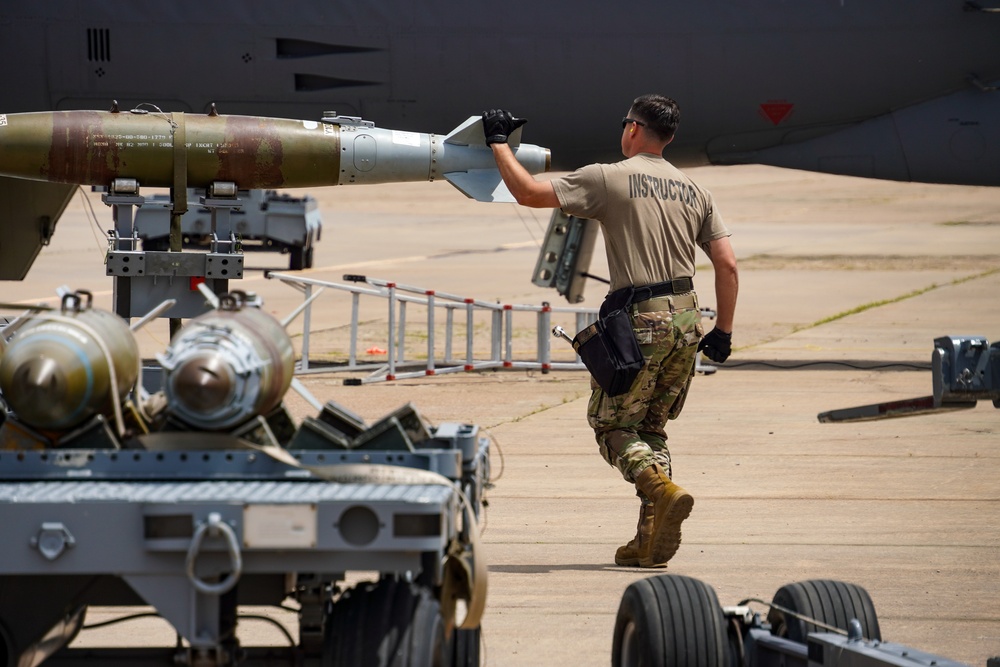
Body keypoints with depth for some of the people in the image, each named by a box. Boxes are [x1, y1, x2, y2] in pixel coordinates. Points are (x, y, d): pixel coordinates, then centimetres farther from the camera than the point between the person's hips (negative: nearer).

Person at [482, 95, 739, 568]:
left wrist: (498, 143, 10)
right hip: (687, 321, 6)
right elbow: (727, 266, 8)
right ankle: (650, 540, 7)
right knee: (650, 426, 16)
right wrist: (723, 332, 15)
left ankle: (663, 490, -21)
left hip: (640, 321, -6)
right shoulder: (693, 191, 11)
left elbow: (528, 192, -4)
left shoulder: (608, 179, -4)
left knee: (612, 424, 6)